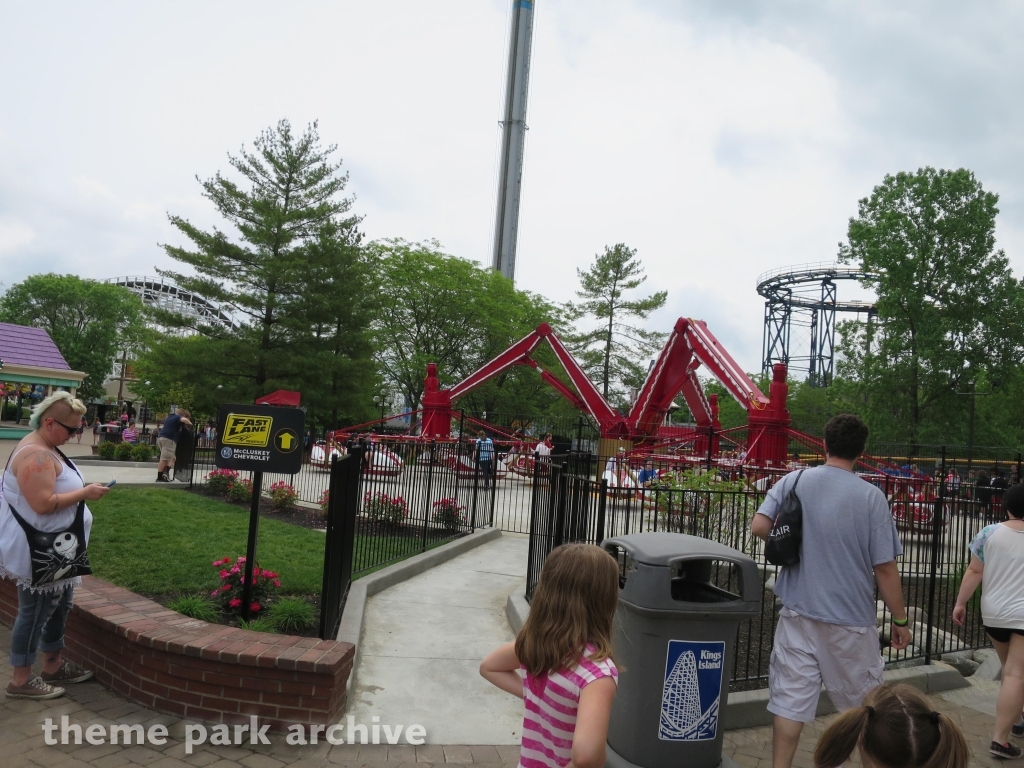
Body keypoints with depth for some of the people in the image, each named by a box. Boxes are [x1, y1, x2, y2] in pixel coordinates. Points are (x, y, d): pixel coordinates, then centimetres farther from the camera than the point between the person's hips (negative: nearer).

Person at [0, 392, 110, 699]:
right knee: (35, 612, 2)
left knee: (57, 606, 19)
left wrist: (83, 490, 7)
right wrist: (85, 493, -21)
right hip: (38, 551, -11)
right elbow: (43, 504, -29)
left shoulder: (44, 448, 9)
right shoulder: (36, 456, -24)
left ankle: (53, 665, 33)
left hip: (51, 548, 11)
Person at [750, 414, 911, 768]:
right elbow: (885, 568, -9)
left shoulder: (794, 480, -4)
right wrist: (900, 620, 3)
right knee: (864, 702, 19)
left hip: (798, 613, 2)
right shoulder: (871, 496, -11)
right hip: (850, 619, -1)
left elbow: (759, 528, -8)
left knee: (790, 699, 6)